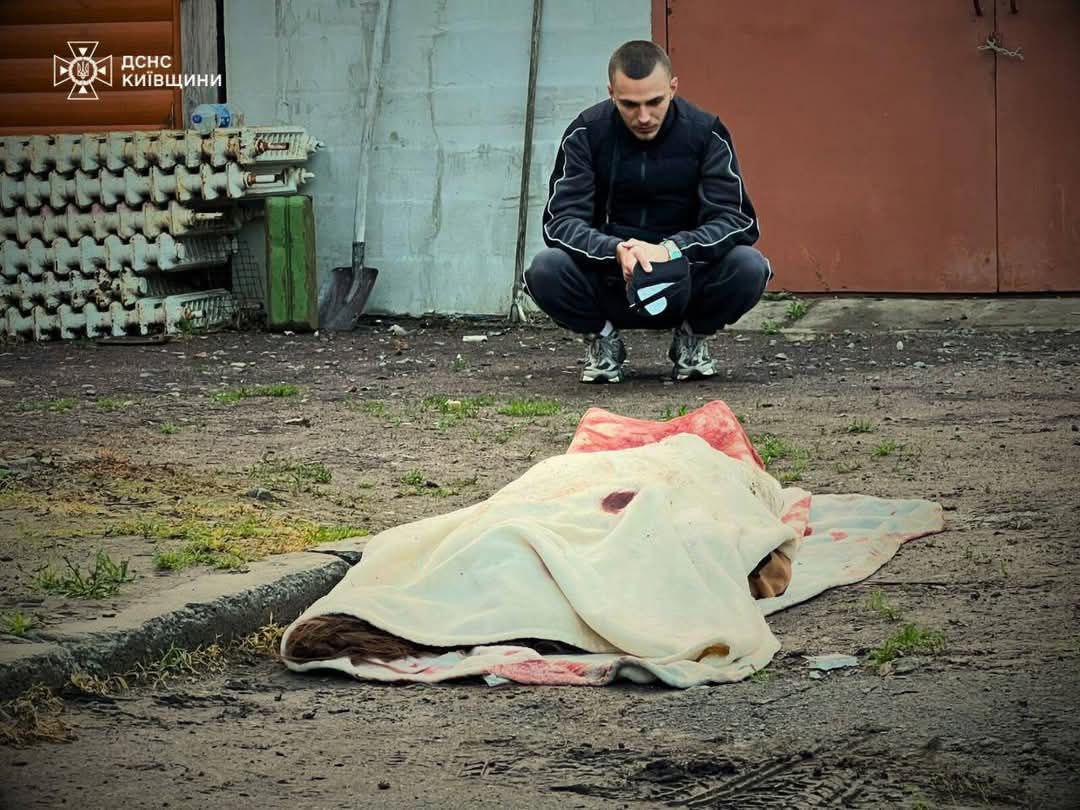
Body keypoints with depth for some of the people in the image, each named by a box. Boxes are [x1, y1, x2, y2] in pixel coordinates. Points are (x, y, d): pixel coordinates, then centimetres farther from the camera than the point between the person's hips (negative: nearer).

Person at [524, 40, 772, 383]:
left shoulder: (705, 133, -9)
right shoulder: (586, 133, -9)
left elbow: (738, 220, -16)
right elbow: (560, 221, -15)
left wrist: (671, 249, -34)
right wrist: (617, 250, -35)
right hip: (610, 284, 0)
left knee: (749, 267, -30)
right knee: (545, 269, -30)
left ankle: (692, 339, 2)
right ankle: (603, 339, 2)